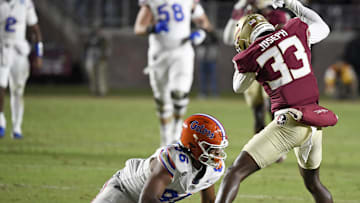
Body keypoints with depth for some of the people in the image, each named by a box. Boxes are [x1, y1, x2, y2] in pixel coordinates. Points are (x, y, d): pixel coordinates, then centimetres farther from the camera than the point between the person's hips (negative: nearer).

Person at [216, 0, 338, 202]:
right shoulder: (295, 30, 7)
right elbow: (323, 28, 29)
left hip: (290, 123, -5)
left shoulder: (251, 56, -1)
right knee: (313, 182, 27)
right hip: (315, 123, 5)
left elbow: (239, 87, 19)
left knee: (235, 173, -5)